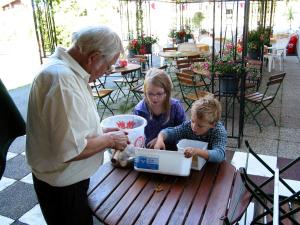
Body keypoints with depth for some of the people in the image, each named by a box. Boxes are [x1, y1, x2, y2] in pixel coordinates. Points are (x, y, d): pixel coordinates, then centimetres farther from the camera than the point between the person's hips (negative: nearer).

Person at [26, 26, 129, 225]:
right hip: (62, 188, -9)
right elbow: (70, 150, -33)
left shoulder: (65, 69, 3)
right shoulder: (62, 79, -30)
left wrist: (102, 133, 4)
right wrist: (109, 139, -17)